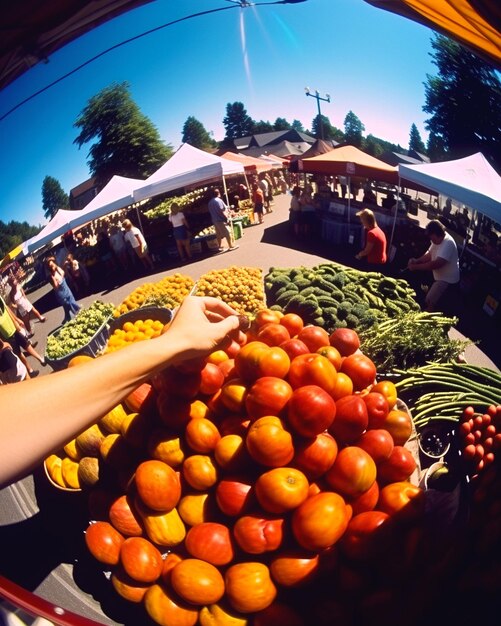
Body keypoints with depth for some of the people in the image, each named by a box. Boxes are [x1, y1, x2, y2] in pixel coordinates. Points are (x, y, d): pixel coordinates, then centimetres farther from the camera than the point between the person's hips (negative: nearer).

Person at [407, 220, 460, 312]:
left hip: (447, 279, -10)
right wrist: (417, 260, -12)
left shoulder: (448, 243, -29)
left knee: (429, 302, -13)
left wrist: (416, 267, -29)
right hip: (439, 276, 10)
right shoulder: (437, 239, 2)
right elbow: (429, 254, 8)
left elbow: (436, 264, -35)